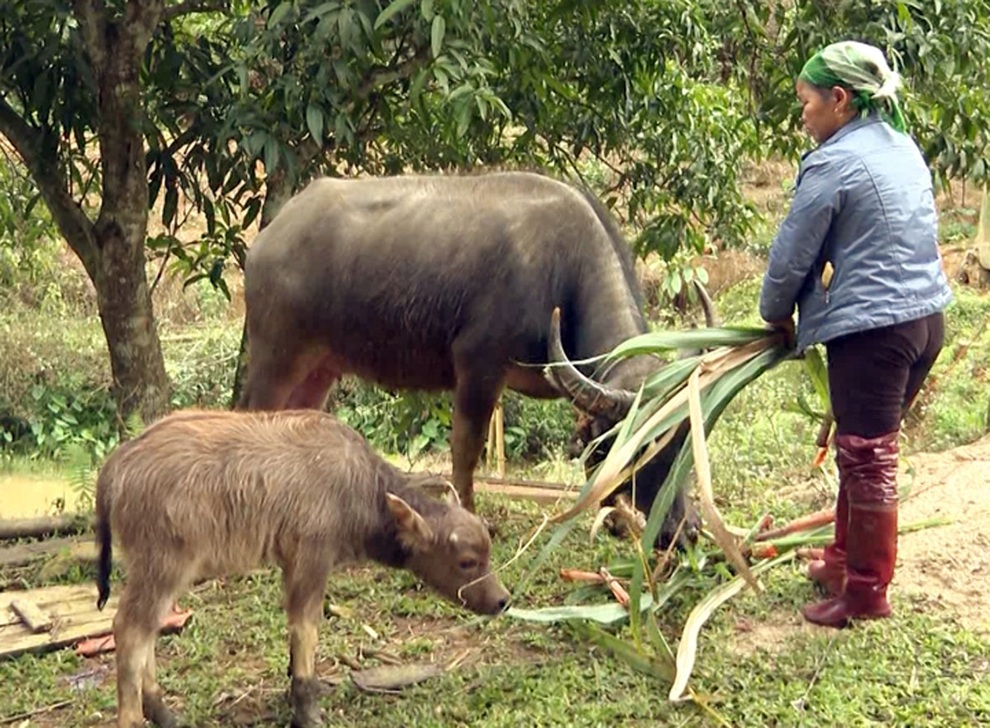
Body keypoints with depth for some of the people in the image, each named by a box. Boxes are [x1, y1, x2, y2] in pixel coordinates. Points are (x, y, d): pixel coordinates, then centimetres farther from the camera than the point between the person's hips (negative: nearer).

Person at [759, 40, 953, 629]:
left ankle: (866, 593, 14)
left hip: (873, 329, -9)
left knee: (868, 461, 3)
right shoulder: (903, 147, 12)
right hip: (927, 318, 9)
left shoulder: (833, 164, -13)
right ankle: (844, 561, 33)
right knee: (866, 450, 20)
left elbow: (793, 254, -8)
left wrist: (777, 315, 10)